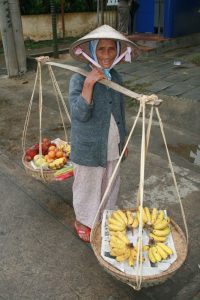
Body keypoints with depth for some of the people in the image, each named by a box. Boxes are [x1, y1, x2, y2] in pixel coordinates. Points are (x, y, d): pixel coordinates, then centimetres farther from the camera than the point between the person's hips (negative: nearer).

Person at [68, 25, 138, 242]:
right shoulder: (79, 79, -17)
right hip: (89, 147, -5)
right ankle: (82, 221, 37)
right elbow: (79, 114, -26)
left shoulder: (115, 77, 1)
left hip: (112, 146, 6)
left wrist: (123, 139, 16)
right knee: (87, 185, 12)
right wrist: (89, 83, -33)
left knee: (110, 183, 21)